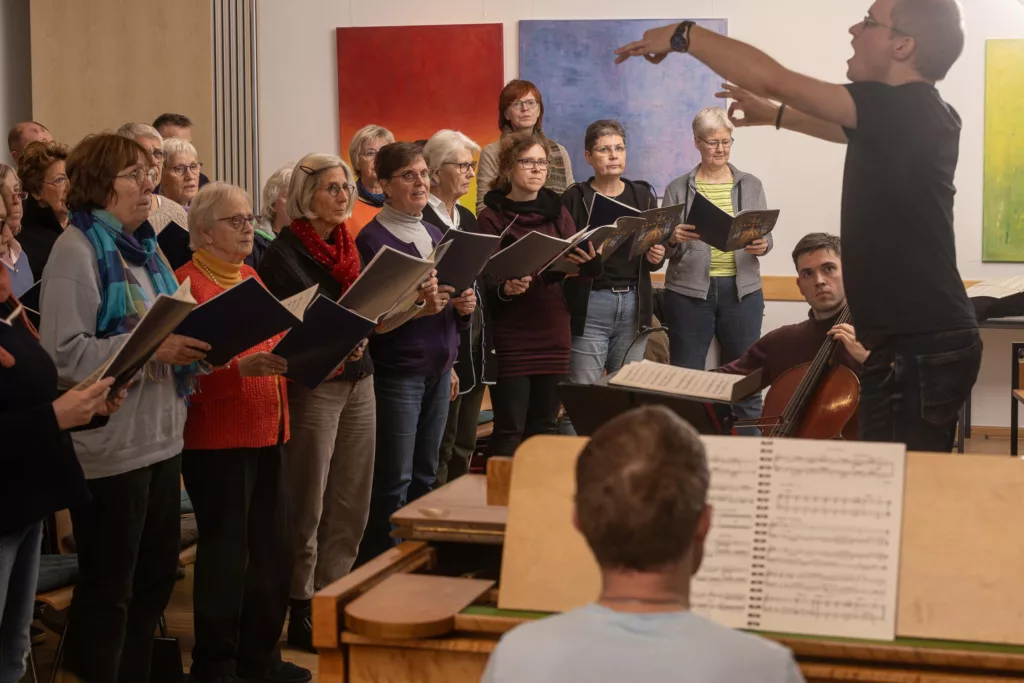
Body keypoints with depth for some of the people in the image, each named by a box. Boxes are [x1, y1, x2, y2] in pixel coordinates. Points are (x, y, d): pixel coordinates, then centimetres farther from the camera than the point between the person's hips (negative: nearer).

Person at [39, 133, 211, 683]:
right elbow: (65, 351, -21)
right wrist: (151, 349, -25)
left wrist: (195, 344, 1)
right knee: (108, 589, 2)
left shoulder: (144, 247, 15)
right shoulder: (77, 250, -12)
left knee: (154, 579, 15)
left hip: (161, 435, 9)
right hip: (110, 446, -8)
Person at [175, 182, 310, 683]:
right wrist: (242, 368, -31)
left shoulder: (250, 278, 16)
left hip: (267, 434, 8)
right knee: (225, 552, -1)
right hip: (217, 439, -8)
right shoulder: (188, 283, -11)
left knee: (273, 547, 11)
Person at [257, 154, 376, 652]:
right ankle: (302, 614, 11)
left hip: (358, 381, 7)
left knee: (352, 505, 9)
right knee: (308, 510, 1)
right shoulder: (285, 253, -9)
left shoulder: (347, 246, 13)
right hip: (313, 387, -7)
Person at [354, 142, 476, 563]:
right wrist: (416, 308, -27)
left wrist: (463, 306, -2)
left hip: (438, 368, 7)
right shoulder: (372, 239, -8)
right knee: (394, 482, -4)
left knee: (425, 475, 11)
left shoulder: (433, 234, 14)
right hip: (397, 372, -7)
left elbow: (454, 310, 20)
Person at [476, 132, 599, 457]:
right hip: (511, 336, -4)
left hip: (554, 333, 4)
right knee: (509, 430, -4)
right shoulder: (491, 218, -2)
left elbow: (577, 268, 4)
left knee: (546, 426, 10)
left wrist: (589, 262, -18)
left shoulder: (558, 213, 11)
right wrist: (505, 289, -28)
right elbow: (485, 280, -7)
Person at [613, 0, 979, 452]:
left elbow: (774, 78, -17)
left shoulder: (902, 109, -17)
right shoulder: (916, 114, 11)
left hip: (921, 349, -10)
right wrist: (774, 114, 40)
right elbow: (846, 131, 33)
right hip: (924, 341, 10)